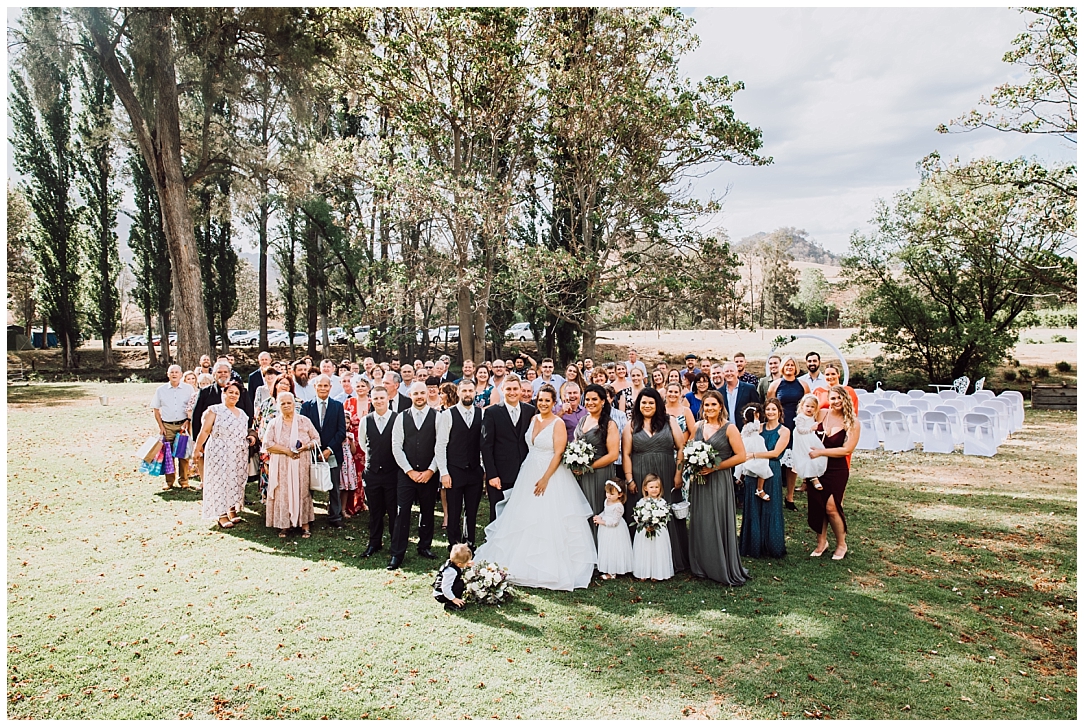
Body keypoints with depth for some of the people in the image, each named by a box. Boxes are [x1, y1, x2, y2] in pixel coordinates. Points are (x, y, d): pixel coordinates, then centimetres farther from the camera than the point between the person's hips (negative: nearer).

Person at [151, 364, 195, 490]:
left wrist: (188, 422, -5)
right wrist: (160, 426, 3)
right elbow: (156, 409, 10)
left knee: (183, 454, -1)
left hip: (183, 424, -1)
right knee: (168, 454, 1)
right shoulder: (161, 390, 7)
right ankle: (169, 481, 11)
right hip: (167, 425, 1)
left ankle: (184, 481, 8)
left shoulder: (188, 389, 3)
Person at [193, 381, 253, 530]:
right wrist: (197, 449, -10)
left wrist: (251, 437, 6)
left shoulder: (242, 413, 16)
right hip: (219, 453, -5)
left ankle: (232, 509, 18)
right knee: (220, 480, -4)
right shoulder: (214, 410, -1)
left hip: (239, 454, 6)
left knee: (236, 481, 7)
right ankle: (222, 514, 1)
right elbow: (204, 431, -6)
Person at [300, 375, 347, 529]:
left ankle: (335, 518, 16)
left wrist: (329, 449, -10)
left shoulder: (338, 406, 5)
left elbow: (341, 431, 0)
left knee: (334, 488, 6)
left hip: (333, 454, 0)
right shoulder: (306, 406, 5)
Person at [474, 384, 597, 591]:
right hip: (529, 473, 7)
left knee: (548, 521, -4)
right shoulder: (533, 419, 8)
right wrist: (530, 473, 9)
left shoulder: (558, 423, -12)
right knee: (525, 519, 10)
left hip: (551, 475, -7)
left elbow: (558, 453, -16)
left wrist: (545, 478, -19)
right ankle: (527, 565, 23)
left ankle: (550, 569, 9)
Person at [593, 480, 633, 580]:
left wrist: (602, 521, -22)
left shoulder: (618, 506, -27)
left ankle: (612, 573, 15)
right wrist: (599, 516, -2)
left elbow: (614, 522, -25)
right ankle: (608, 569, 33)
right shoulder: (606, 501, 0)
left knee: (613, 550, 3)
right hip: (606, 531, 9)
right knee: (606, 549, 19)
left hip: (614, 531, -9)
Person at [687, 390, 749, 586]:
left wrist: (715, 467, -15)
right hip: (699, 481, 5)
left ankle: (725, 570, 10)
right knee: (700, 524, 9)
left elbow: (741, 456, -9)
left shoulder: (729, 428, -5)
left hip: (720, 481, -5)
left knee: (719, 524, -2)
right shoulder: (697, 426, 9)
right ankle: (702, 566, 21)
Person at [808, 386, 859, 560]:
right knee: (816, 506, 6)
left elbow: (847, 449, -13)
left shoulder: (852, 423, -7)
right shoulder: (821, 415, 0)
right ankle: (821, 542, 25)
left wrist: (821, 452, -17)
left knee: (831, 507, -5)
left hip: (837, 470, -3)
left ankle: (841, 545, 18)